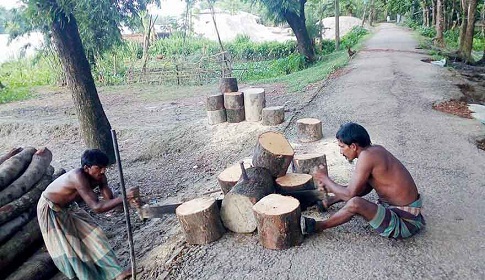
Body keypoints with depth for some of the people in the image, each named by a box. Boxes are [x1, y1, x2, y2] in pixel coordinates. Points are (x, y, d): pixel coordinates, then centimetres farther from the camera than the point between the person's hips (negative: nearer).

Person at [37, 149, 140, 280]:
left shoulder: (99, 177, -18)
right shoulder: (78, 177, -41)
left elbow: (110, 200, -21)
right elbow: (96, 207, -46)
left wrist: (127, 199, -39)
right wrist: (123, 197, -52)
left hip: (68, 207, 7)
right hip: (50, 209, -7)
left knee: (91, 234, -1)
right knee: (66, 247, -3)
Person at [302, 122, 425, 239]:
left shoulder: (366, 156, -22)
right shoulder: (376, 149, 5)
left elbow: (349, 194, -20)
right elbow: (365, 188, 14)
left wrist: (325, 178, -5)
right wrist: (329, 187, 8)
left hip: (404, 222, -10)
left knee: (354, 203, -26)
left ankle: (317, 226, -4)